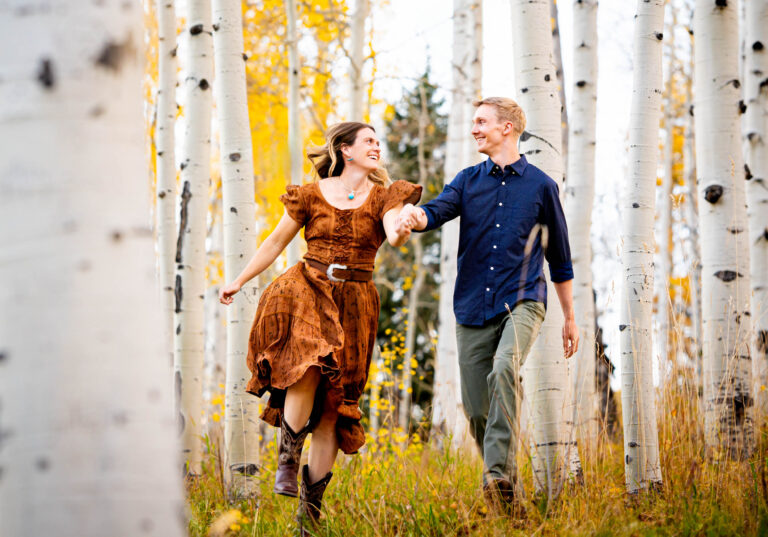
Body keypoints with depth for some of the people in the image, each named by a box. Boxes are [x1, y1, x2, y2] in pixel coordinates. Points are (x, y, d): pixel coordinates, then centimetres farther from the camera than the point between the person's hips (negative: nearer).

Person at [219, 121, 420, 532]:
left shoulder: (383, 198, 6)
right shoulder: (311, 194, 5)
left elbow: (393, 233, -15)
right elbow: (276, 242, 14)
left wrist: (402, 232, -40)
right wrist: (238, 282, 17)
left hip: (353, 304, 1)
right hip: (306, 292, -1)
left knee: (333, 404, 1)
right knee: (307, 365, -31)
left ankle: (311, 505, 7)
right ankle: (287, 458, -12)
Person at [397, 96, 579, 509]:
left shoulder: (540, 185, 6)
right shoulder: (469, 181, 11)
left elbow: (559, 257, 14)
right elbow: (436, 212, -8)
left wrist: (570, 317, 17)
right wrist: (414, 215, -33)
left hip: (521, 301, -3)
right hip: (473, 308, 3)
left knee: (504, 370, -32)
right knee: (476, 410, 2)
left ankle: (500, 474, -35)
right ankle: (505, 489, 20)